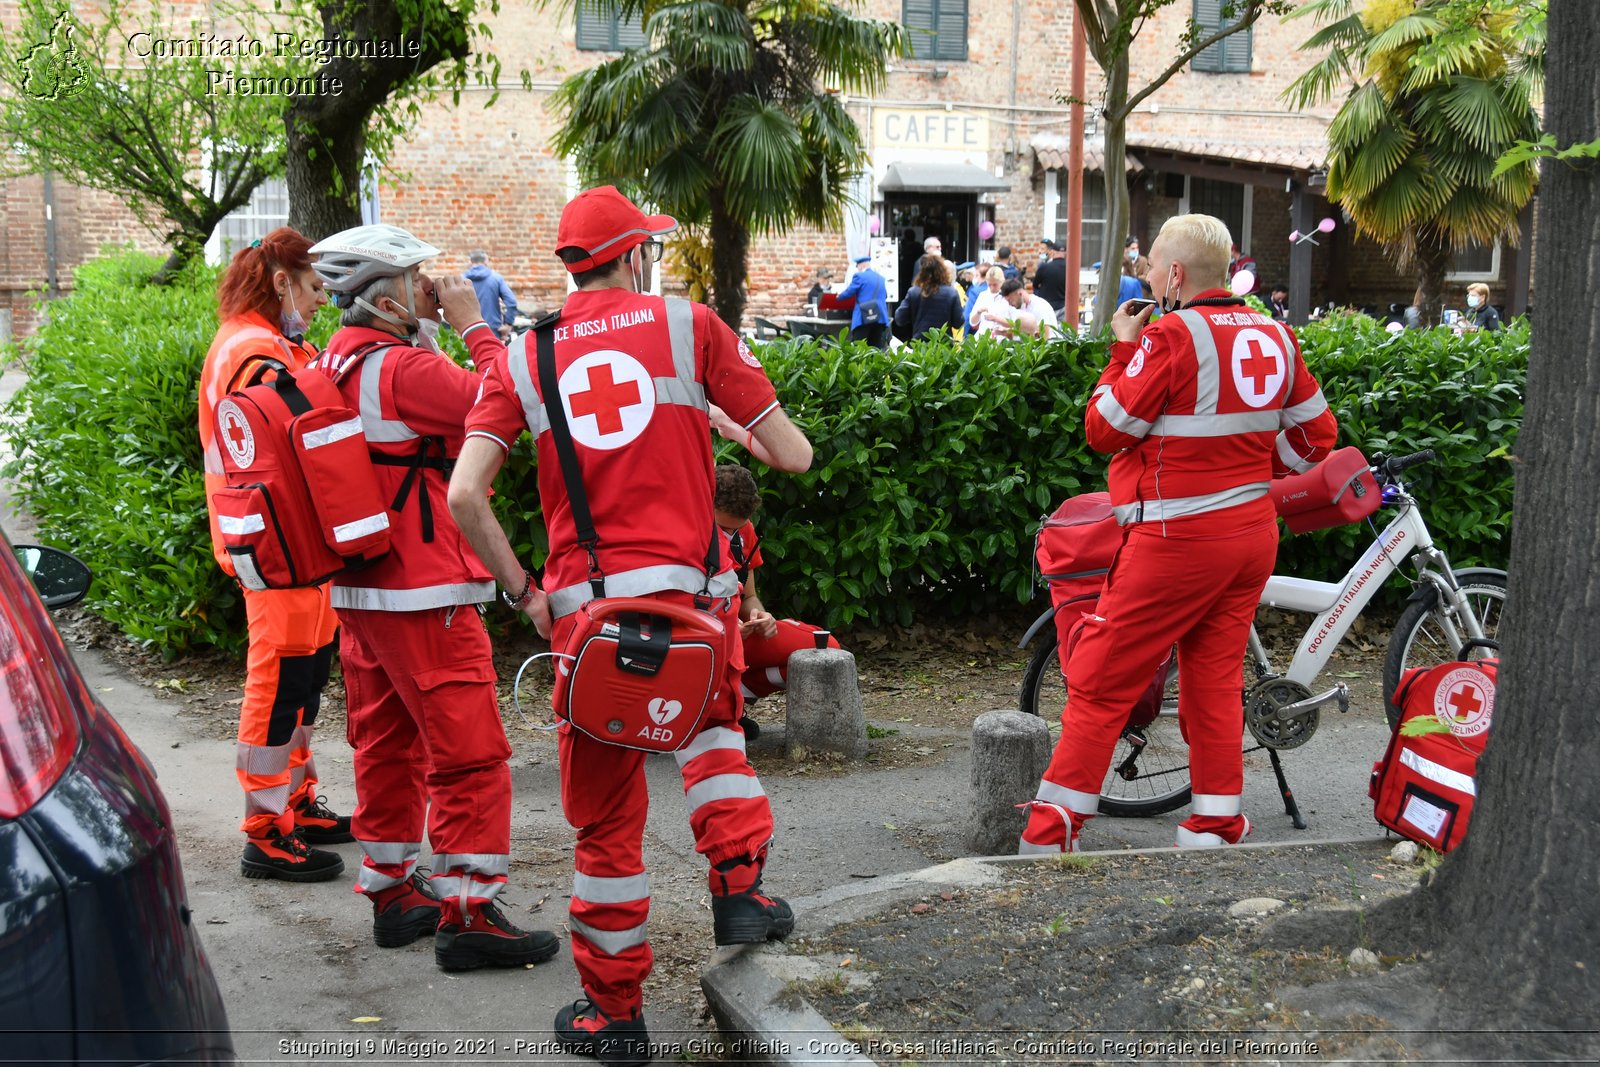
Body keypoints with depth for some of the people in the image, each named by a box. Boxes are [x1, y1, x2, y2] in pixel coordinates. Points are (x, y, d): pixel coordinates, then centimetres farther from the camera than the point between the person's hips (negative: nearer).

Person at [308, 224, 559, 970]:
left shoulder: (333, 366, 10)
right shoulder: (403, 368, -18)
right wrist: (474, 327, -8)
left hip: (359, 590, 10)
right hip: (422, 594, -10)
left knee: (387, 744, 17)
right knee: (469, 754, -4)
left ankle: (392, 893, 26)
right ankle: (467, 915, -1)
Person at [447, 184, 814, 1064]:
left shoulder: (525, 357, 7)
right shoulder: (689, 325, 3)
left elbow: (464, 494, -5)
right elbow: (794, 455, 1)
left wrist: (522, 589, 6)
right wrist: (732, 424, 22)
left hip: (585, 605, 1)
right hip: (688, 591, -1)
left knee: (606, 817, 11)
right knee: (710, 719, 32)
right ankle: (736, 882, 17)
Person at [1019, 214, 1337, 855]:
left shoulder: (1171, 337, -15)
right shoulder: (1276, 337, 8)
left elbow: (1104, 430, -11)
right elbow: (1316, 434, 14)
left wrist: (1123, 351, 0)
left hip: (1176, 538, -7)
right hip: (1253, 534, 7)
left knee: (1100, 683, -1)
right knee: (1214, 680, 15)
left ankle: (1051, 831, 3)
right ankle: (1218, 828, 20)